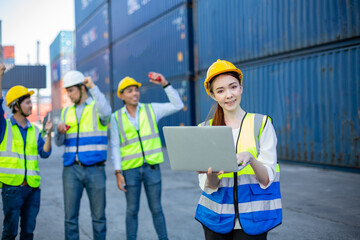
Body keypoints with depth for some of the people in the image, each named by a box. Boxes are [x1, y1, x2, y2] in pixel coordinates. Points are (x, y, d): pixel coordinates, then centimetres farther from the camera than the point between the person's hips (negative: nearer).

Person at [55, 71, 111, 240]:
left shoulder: (97, 106, 1)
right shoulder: (67, 111, 14)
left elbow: (106, 113, -25)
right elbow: (59, 142, 14)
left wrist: (93, 87, -18)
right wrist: (60, 132, -9)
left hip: (95, 169, -4)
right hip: (71, 169, 4)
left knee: (99, 216, 3)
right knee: (70, 216, 4)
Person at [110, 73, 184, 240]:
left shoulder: (151, 109, 5)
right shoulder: (116, 117, 3)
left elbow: (177, 105, 0)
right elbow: (115, 146, 2)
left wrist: (165, 84, -7)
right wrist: (118, 173, -4)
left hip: (152, 167, 1)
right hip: (130, 169, 0)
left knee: (156, 209, 8)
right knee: (132, 210, 8)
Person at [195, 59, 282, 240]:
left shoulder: (261, 123, -4)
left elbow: (267, 179, -8)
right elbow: (209, 187, -2)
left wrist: (250, 158, -27)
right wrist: (211, 175, -24)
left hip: (252, 217, -2)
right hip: (216, 218, 2)